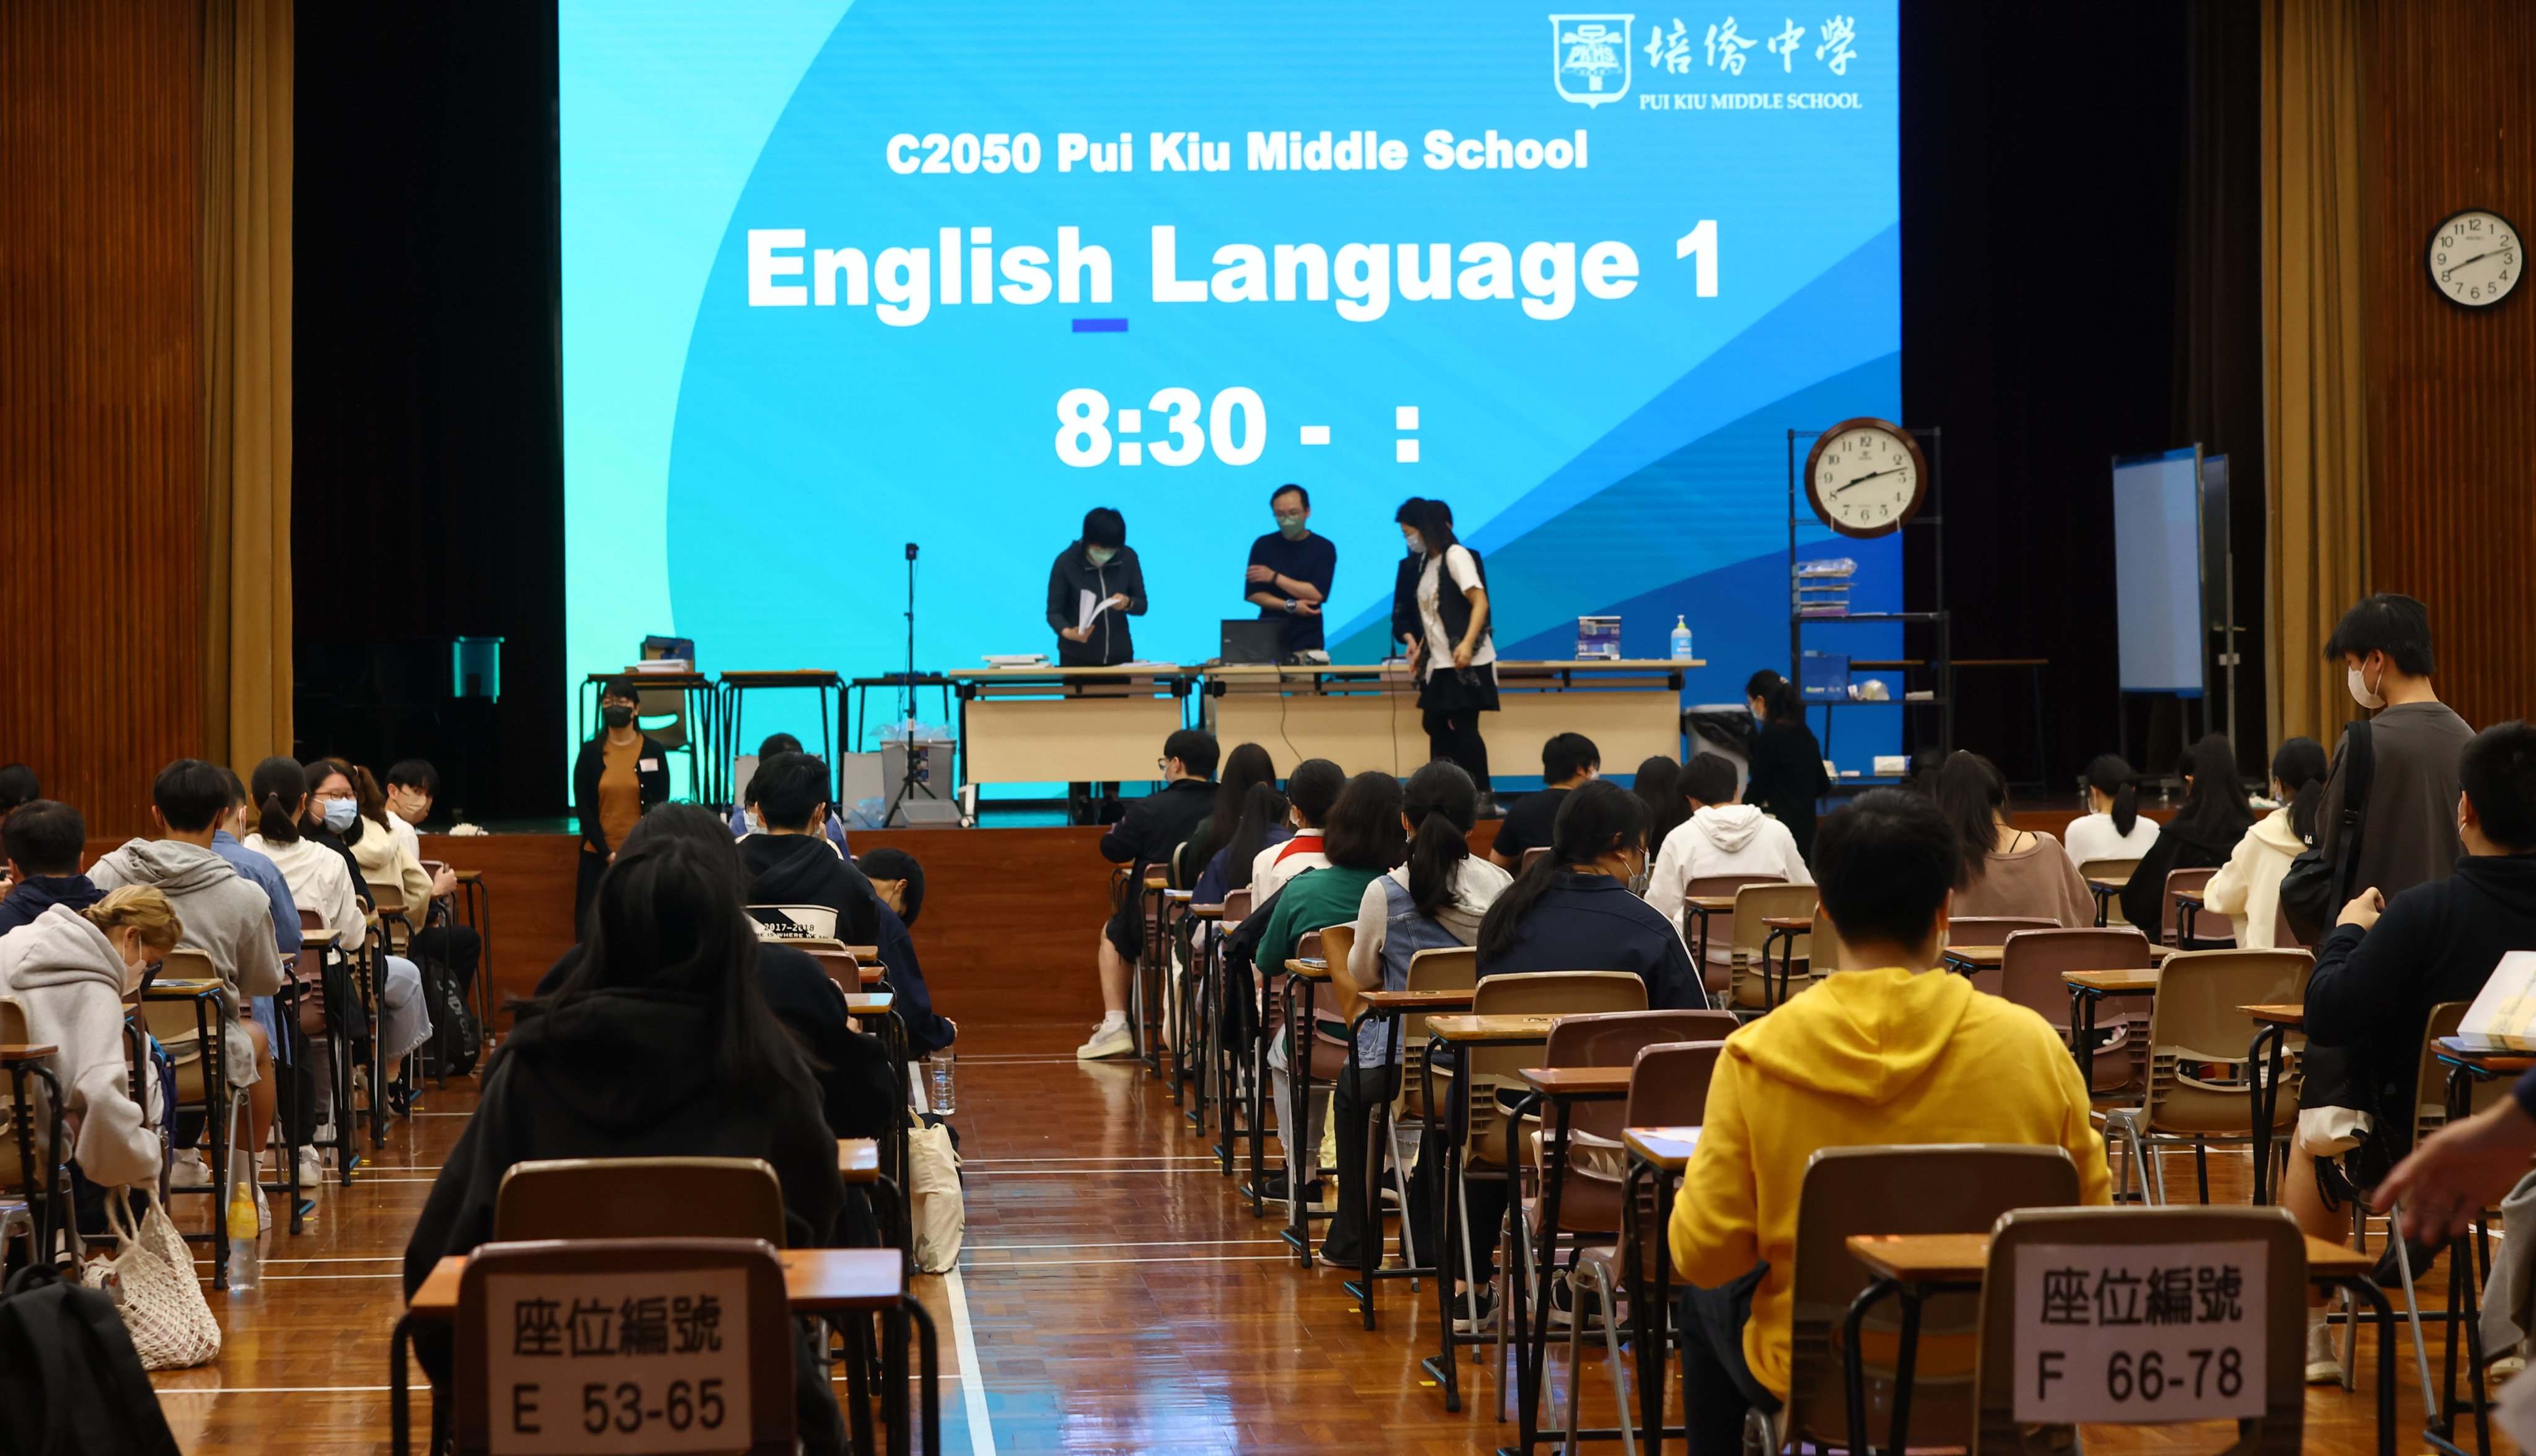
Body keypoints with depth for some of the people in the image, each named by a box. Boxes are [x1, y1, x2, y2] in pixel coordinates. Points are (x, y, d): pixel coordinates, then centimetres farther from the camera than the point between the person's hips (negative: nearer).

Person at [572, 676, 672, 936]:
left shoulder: (653, 751, 4)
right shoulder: (590, 753, 6)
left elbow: (661, 807, 3)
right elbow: (583, 808, 4)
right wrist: (608, 853, -7)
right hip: (598, 856, 1)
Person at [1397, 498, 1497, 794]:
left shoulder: (1455, 556, -10)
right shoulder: (1427, 562, 14)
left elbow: (1480, 603, -18)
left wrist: (1467, 643, -29)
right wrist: (1420, 647, 17)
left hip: (1465, 662, -8)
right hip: (1439, 664, 9)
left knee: (1463, 726, -9)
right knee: (1436, 727, 7)